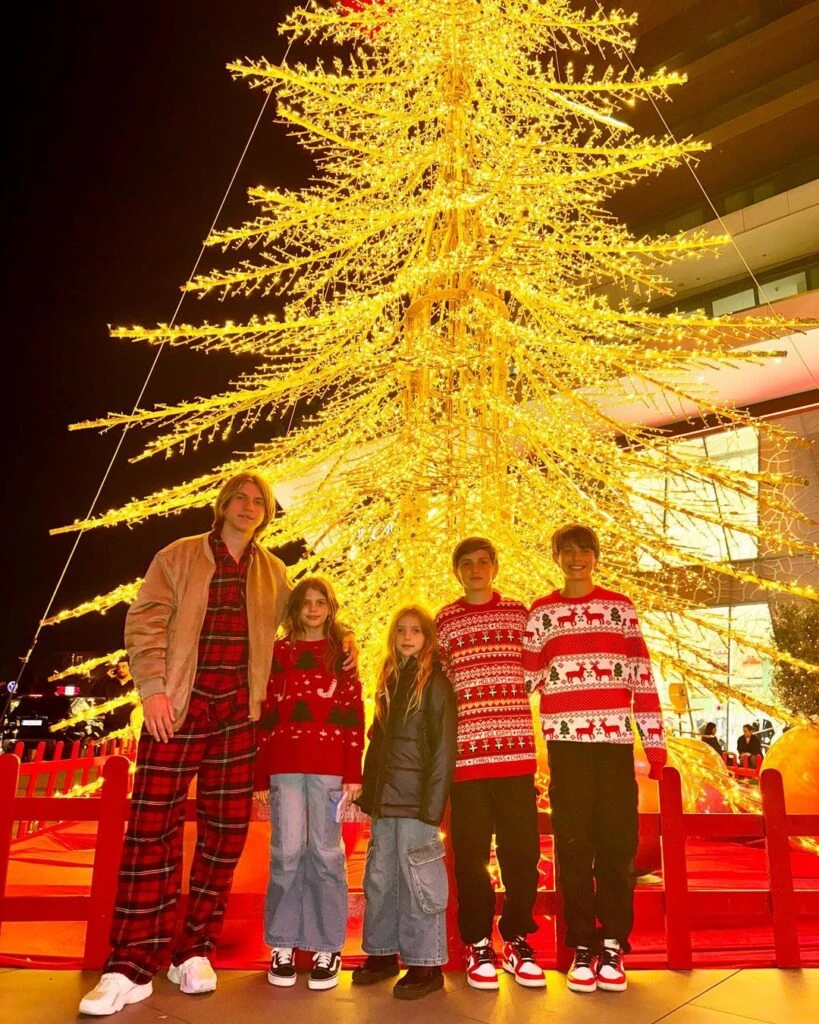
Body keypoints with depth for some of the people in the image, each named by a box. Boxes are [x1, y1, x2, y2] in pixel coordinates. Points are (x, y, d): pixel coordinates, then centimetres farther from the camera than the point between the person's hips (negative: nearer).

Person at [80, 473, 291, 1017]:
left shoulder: (274, 573, 12)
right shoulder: (179, 557, 4)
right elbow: (145, 623, -2)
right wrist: (153, 688, -11)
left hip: (239, 712, 3)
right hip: (179, 706, -2)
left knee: (226, 830, 5)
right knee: (153, 829, -4)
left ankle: (195, 951, 20)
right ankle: (131, 967, 5)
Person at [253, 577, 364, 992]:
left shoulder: (342, 655, 9)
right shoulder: (278, 653, 10)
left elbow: (354, 716, 4)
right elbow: (265, 716, 8)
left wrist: (354, 772, -2)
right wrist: (260, 774, 5)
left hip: (329, 765, -1)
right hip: (285, 764, 1)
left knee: (325, 851, 3)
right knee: (287, 852, 3)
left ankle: (327, 946, 14)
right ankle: (283, 944, 16)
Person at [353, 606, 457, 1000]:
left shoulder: (436, 683, -8)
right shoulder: (389, 681, 14)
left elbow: (443, 749, -12)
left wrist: (433, 803, -17)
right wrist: (368, 791, 11)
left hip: (416, 800, -7)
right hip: (385, 799, 7)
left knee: (417, 879, 0)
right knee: (379, 877, 15)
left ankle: (425, 965, 13)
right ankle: (382, 953, 30)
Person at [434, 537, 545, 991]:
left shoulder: (518, 612, 9)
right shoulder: (445, 620, 6)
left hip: (516, 749, 1)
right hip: (466, 750, -1)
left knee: (521, 848, 6)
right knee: (471, 852, 6)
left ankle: (517, 940, 23)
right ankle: (477, 944, 21)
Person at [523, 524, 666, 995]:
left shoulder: (621, 607, 8)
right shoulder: (540, 612, 9)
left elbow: (642, 675, 4)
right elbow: (527, 678, 8)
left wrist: (654, 739, 0)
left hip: (615, 737, 0)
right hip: (565, 738, 0)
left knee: (617, 841, 3)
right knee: (573, 842, 4)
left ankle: (613, 946, 15)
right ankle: (583, 946, 15)